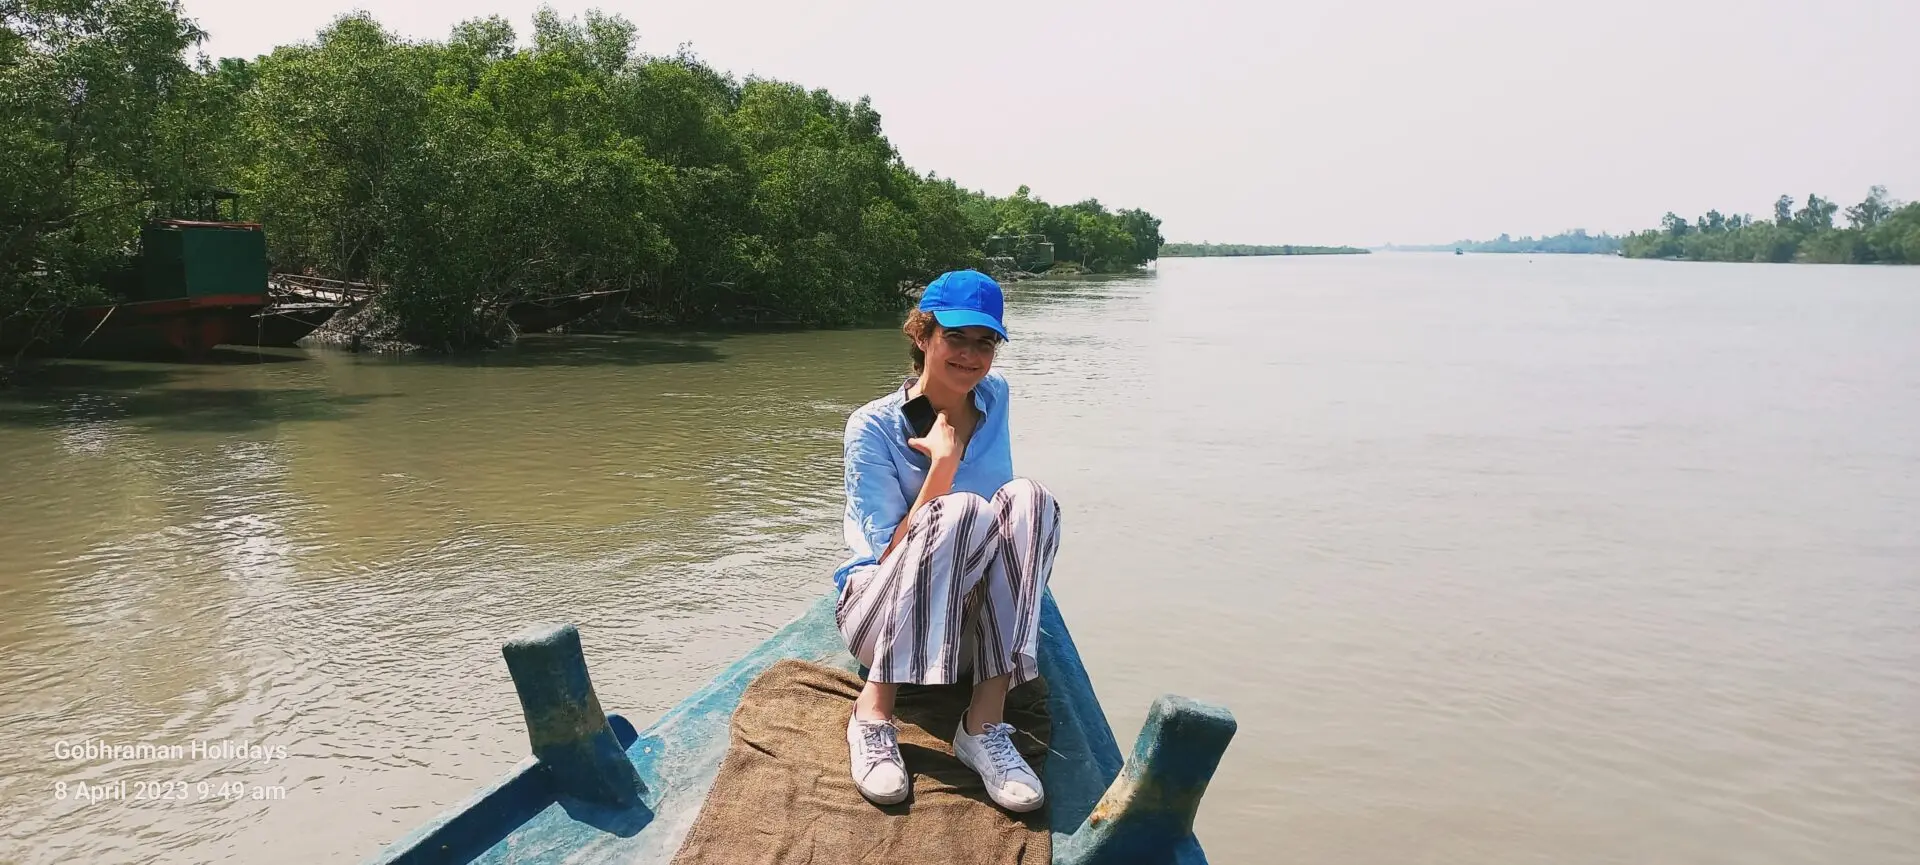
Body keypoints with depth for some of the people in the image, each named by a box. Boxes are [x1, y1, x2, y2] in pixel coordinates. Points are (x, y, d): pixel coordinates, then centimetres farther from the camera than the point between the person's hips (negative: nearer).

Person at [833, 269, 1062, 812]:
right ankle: (873, 713, -28)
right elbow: (892, 555, -17)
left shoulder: (993, 398, 6)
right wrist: (945, 462, -24)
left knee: (1026, 498, -25)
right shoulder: (873, 427, -9)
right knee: (961, 510, -33)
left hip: (970, 621, 4)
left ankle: (984, 721, -30)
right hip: (880, 614, -4)